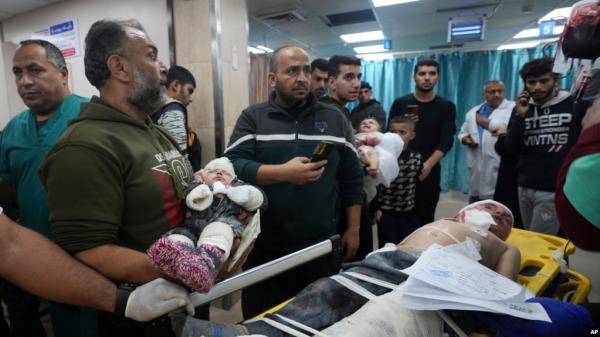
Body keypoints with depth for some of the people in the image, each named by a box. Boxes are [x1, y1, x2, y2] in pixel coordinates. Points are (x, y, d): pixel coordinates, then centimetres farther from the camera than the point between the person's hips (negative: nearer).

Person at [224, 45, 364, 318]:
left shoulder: (334, 118, 7)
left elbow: (351, 178, 8)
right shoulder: (252, 118, 1)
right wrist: (282, 172, -24)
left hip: (321, 244, 2)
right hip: (265, 246, -1)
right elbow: (232, 166, -12)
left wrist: (353, 229, 5)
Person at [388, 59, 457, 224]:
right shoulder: (400, 104, 3)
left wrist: (428, 164, -19)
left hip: (429, 172, 1)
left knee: (425, 220, 7)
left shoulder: (446, 106, 4)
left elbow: (446, 141, -5)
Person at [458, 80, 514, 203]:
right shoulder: (473, 111, 17)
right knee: (475, 205, 14)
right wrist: (466, 139, -3)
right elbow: (463, 132, 21)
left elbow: (505, 126, -19)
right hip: (477, 166, 5)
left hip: (500, 167, -5)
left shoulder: (512, 108, -1)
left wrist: (481, 120, -6)